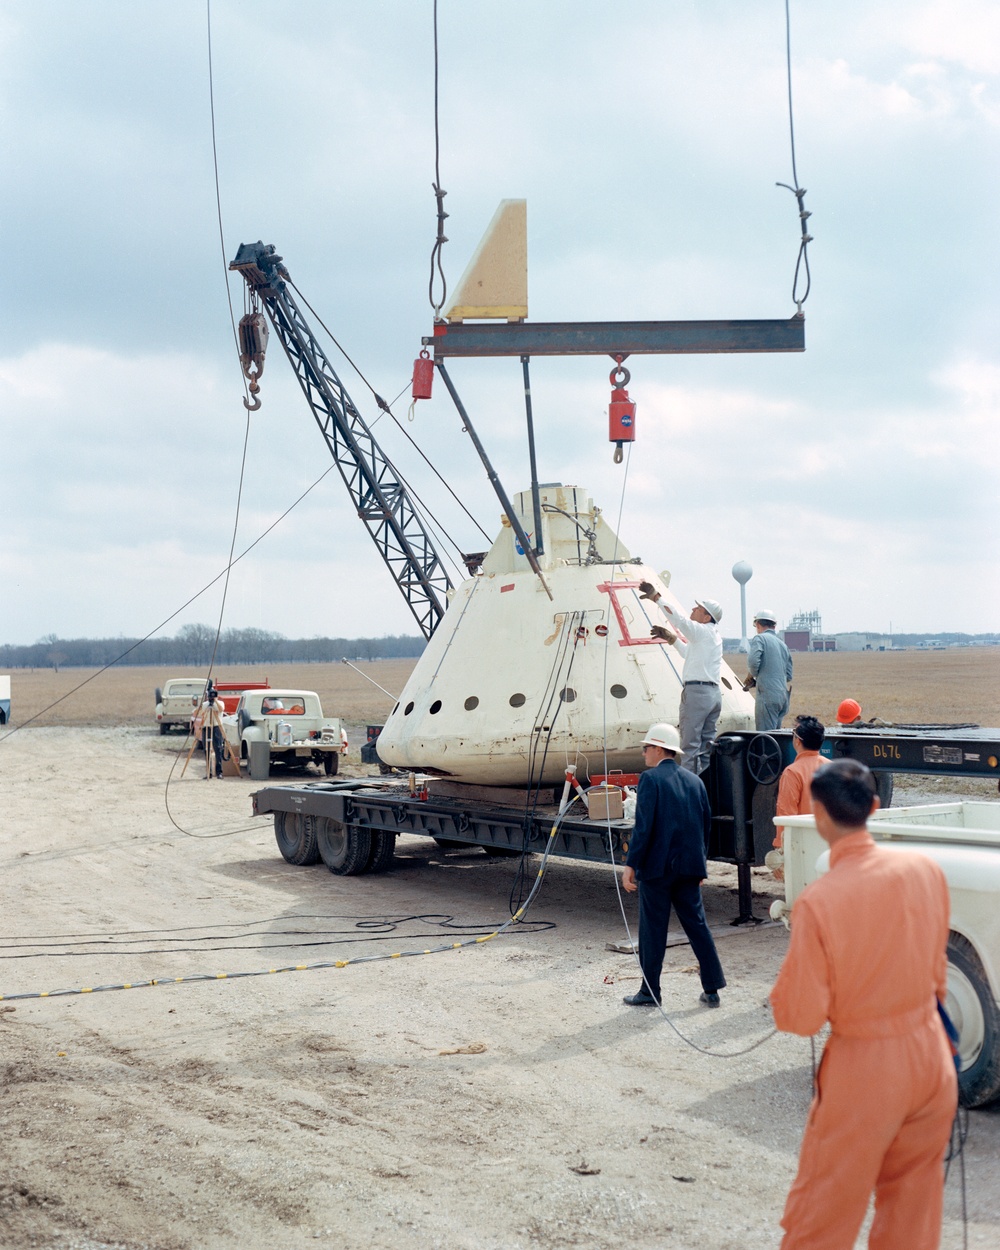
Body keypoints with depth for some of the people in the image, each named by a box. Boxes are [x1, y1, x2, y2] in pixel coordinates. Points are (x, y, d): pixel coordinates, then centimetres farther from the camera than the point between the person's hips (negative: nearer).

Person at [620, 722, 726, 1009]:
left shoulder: (651, 779, -10)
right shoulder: (695, 781, 10)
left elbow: (643, 826, -17)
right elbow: (706, 824, 14)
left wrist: (631, 864, -14)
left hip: (657, 867, -6)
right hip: (690, 867, 6)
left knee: (653, 929, 3)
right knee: (696, 923, 10)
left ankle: (650, 991, 9)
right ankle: (712, 988, 10)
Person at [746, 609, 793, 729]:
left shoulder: (760, 639, -3)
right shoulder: (783, 644, 19)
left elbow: (753, 661, -20)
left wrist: (752, 676, 2)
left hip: (767, 696, -8)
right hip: (783, 696, 8)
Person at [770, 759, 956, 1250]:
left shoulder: (818, 902, -22)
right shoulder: (925, 870, -8)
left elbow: (800, 1017, -15)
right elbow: (936, 966, 7)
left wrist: (790, 973, 3)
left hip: (864, 1069, -5)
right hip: (930, 1053, 5)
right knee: (913, 1203, 20)